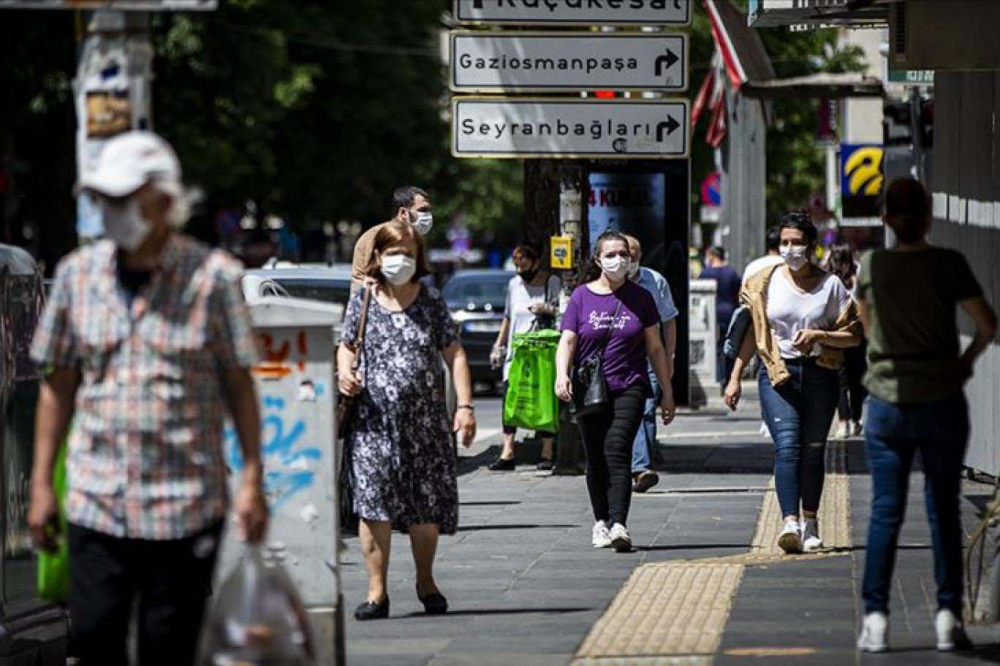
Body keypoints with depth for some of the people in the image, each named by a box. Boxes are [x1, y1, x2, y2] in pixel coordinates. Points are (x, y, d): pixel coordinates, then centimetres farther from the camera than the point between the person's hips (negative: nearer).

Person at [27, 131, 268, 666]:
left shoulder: (211, 276, -3)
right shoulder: (78, 273, 6)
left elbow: (239, 384, 2)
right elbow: (58, 384, 11)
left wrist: (252, 480, -3)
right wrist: (41, 483, 9)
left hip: (185, 503, -2)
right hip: (96, 501, 2)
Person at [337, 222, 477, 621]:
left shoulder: (431, 303, 6)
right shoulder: (363, 301, 7)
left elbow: (454, 354, 5)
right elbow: (347, 346, 17)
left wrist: (465, 406, -3)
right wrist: (344, 373, -6)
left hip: (425, 420, 0)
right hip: (374, 419, 0)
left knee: (426, 507, 4)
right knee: (374, 502, -9)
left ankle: (426, 582, 24)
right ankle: (377, 591, -5)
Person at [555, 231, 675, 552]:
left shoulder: (640, 297, 9)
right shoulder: (582, 296, 6)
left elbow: (655, 348, 13)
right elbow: (567, 341, 0)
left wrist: (667, 392, 13)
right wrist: (562, 375, -19)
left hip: (628, 389, -1)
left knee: (617, 451, -17)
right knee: (596, 460, 7)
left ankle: (618, 524, -26)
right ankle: (601, 522, 22)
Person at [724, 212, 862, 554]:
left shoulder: (830, 285, 1)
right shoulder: (766, 283, 4)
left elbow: (854, 336, 3)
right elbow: (751, 332, 9)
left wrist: (819, 335, -13)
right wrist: (735, 378, 6)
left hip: (819, 374, 1)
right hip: (777, 373, -1)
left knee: (813, 450, 7)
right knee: (787, 446, -15)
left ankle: (810, 523, 23)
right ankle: (790, 522, -27)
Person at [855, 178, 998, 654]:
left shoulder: (871, 266, -1)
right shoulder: (948, 265, -8)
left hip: (887, 401, 2)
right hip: (942, 400, -1)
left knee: (885, 512, 5)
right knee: (943, 510, 5)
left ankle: (875, 616, 0)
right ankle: (948, 615, 1)